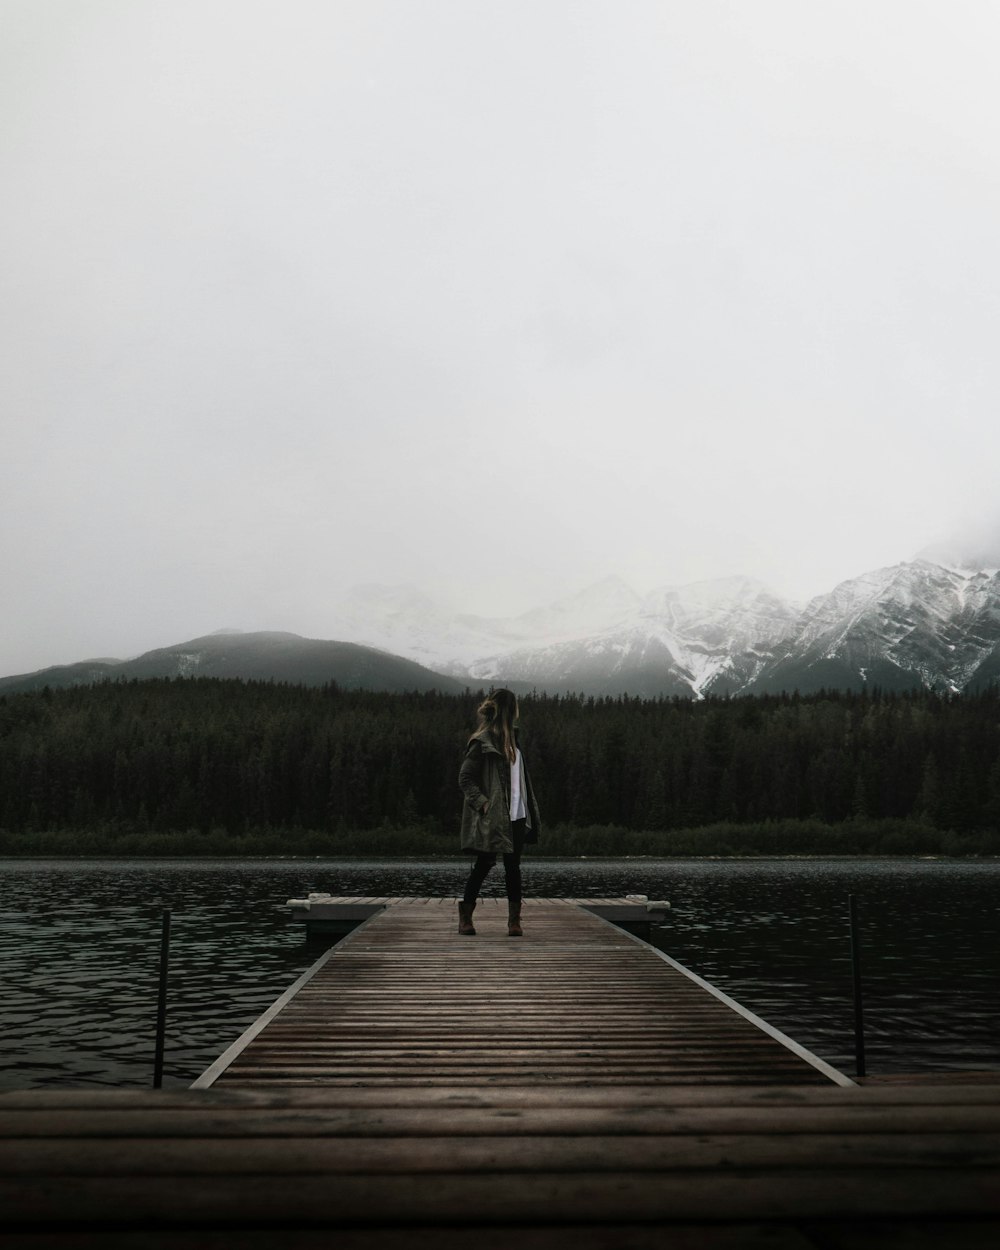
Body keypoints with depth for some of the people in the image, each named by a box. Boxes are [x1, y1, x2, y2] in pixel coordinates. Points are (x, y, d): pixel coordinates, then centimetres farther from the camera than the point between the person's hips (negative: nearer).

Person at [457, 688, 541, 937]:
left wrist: (530, 812, 14)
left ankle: (514, 920, 9)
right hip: (491, 819, -7)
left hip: (515, 817, 7)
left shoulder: (510, 739, 13)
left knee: (513, 868, 5)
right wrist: (482, 803, -19)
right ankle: (465, 917, 14)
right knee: (483, 866, 0)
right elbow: (465, 778, -12)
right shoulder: (483, 742, -11)